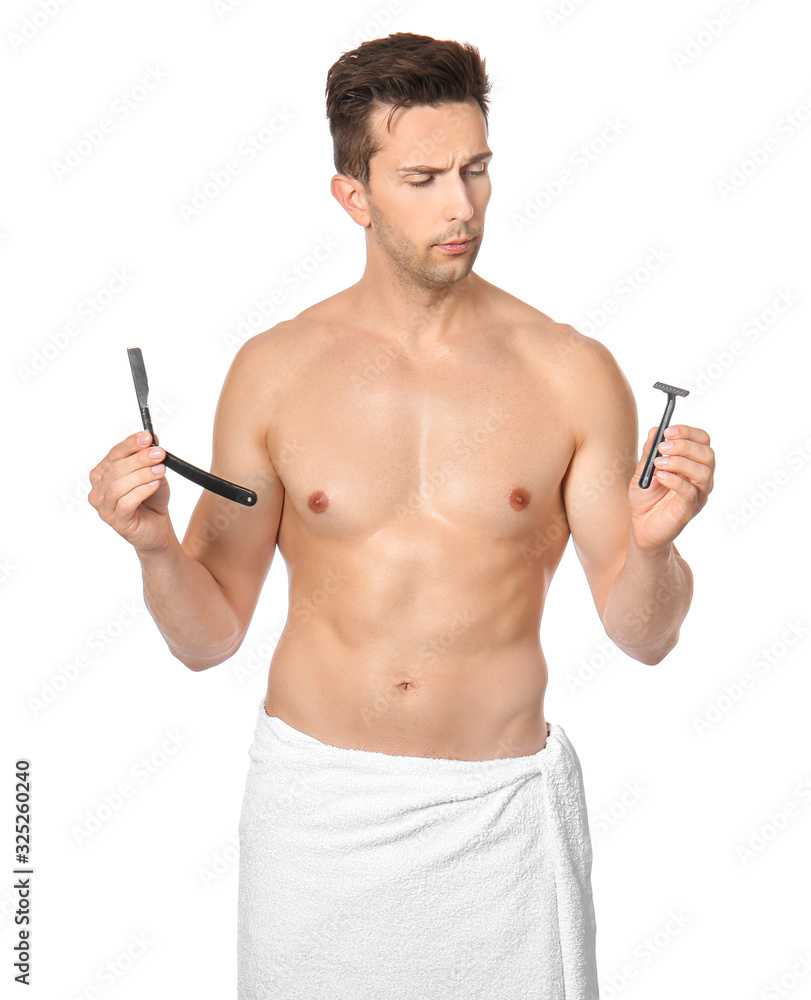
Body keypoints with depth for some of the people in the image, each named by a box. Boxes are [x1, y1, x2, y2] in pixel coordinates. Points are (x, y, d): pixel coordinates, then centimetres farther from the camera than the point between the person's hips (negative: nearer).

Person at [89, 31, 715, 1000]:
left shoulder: (571, 374, -6)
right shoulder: (273, 371, -4)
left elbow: (643, 635, -2)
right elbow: (210, 635, 1)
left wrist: (652, 545, -22)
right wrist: (153, 544, -18)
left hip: (499, 811, 0)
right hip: (314, 806, 1)